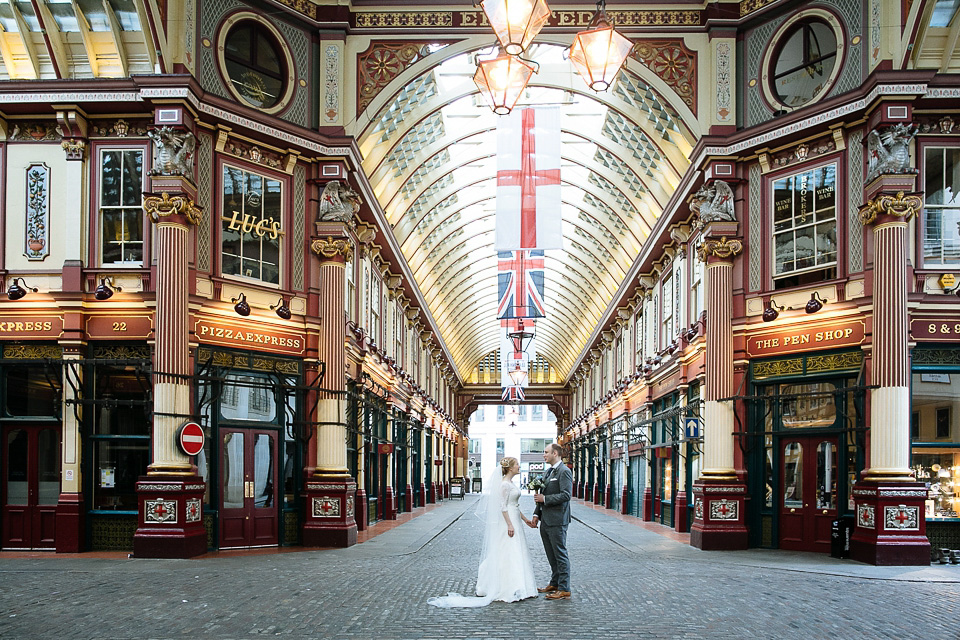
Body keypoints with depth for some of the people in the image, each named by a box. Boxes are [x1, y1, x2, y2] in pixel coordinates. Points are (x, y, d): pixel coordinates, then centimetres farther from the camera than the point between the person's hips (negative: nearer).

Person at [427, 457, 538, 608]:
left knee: (516, 554, 12)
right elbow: (503, 506, -20)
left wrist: (525, 519, 23)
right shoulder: (505, 484, -15)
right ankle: (508, 592, -4)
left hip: (514, 520, 10)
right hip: (508, 522, -10)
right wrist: (510, 525, -23)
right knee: (508, 554, -7)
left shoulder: (511, 483, 15)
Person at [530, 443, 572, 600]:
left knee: (560, 555, -4)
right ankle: (554, 583, 26)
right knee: (551, 555, 16)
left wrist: (545, 499, -16)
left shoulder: (565, 472, -12)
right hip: (545, 521, 9)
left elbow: (566, 495, -20)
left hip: (557, 521, -9)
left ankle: (564, 589, 0)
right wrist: (537, 515, 15)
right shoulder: (547, 472, 18)